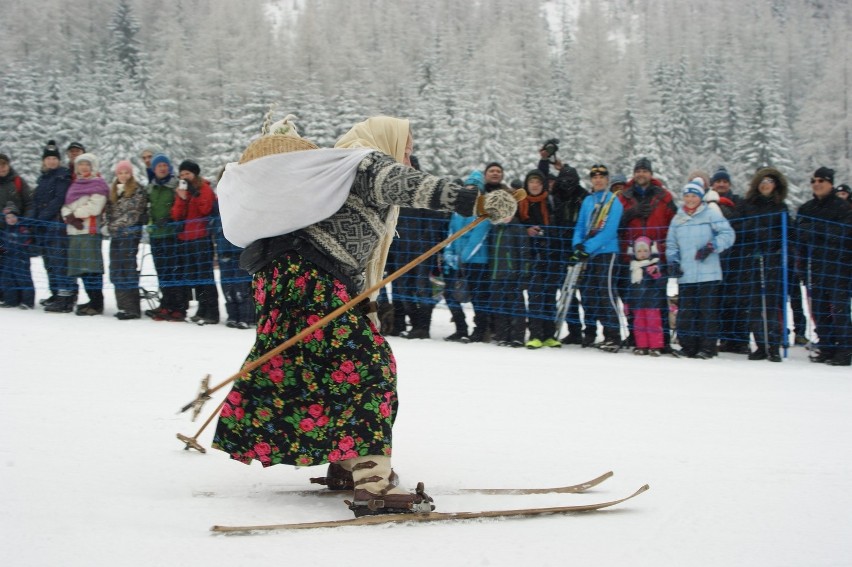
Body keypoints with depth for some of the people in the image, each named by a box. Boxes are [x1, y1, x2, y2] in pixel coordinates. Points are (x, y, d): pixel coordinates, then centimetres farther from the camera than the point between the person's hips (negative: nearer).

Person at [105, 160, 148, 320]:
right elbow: (108, 210, 19)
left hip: (130, 233, -7)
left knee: (129, 270, -9)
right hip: (115, 235, 7)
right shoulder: (113, 190, 17)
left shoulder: (138, 190, -4)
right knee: (116, 271, 7)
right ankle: (123, 306, 13)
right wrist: (108, 225, 3)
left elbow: (134, 213, -10)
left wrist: (117, 225, -11)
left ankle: (132, 308, -8)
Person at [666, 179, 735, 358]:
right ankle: (688, 346, 10)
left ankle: (707, 347, -1)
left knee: (708, 310, -5)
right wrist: (673, 261, 6)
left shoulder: (711, 214, 1)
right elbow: (671, 244, 21)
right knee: (685, 312, 2)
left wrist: (711, 247, -16)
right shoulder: (678, 219, 16)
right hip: (685, 275, 4)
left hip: (708, 274, -4)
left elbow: (727, 234, -5)